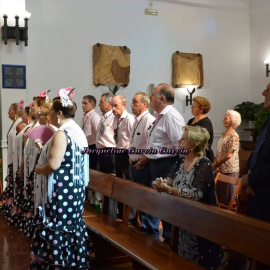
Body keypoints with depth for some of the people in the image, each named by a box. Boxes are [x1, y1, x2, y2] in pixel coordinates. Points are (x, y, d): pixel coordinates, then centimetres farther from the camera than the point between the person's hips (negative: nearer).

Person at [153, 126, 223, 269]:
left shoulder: (204, 165, -18)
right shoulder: (181, 161, 6)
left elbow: (196, 194, -27)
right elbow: (169, 180, 4)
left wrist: (168, 190, -31)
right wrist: (161, 183, -19)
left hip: (201, 221, -7)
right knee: (182, 258, 13)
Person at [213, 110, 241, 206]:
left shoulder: (234, 136, -14)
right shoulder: (224, 134, 11)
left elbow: (228, 155, -17)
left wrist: (215, 164, -10)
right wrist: (215, 164, 0)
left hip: (229, 170, -8)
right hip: (220, 169, 8)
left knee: (228, 198, 2)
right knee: (219, 195, 14)